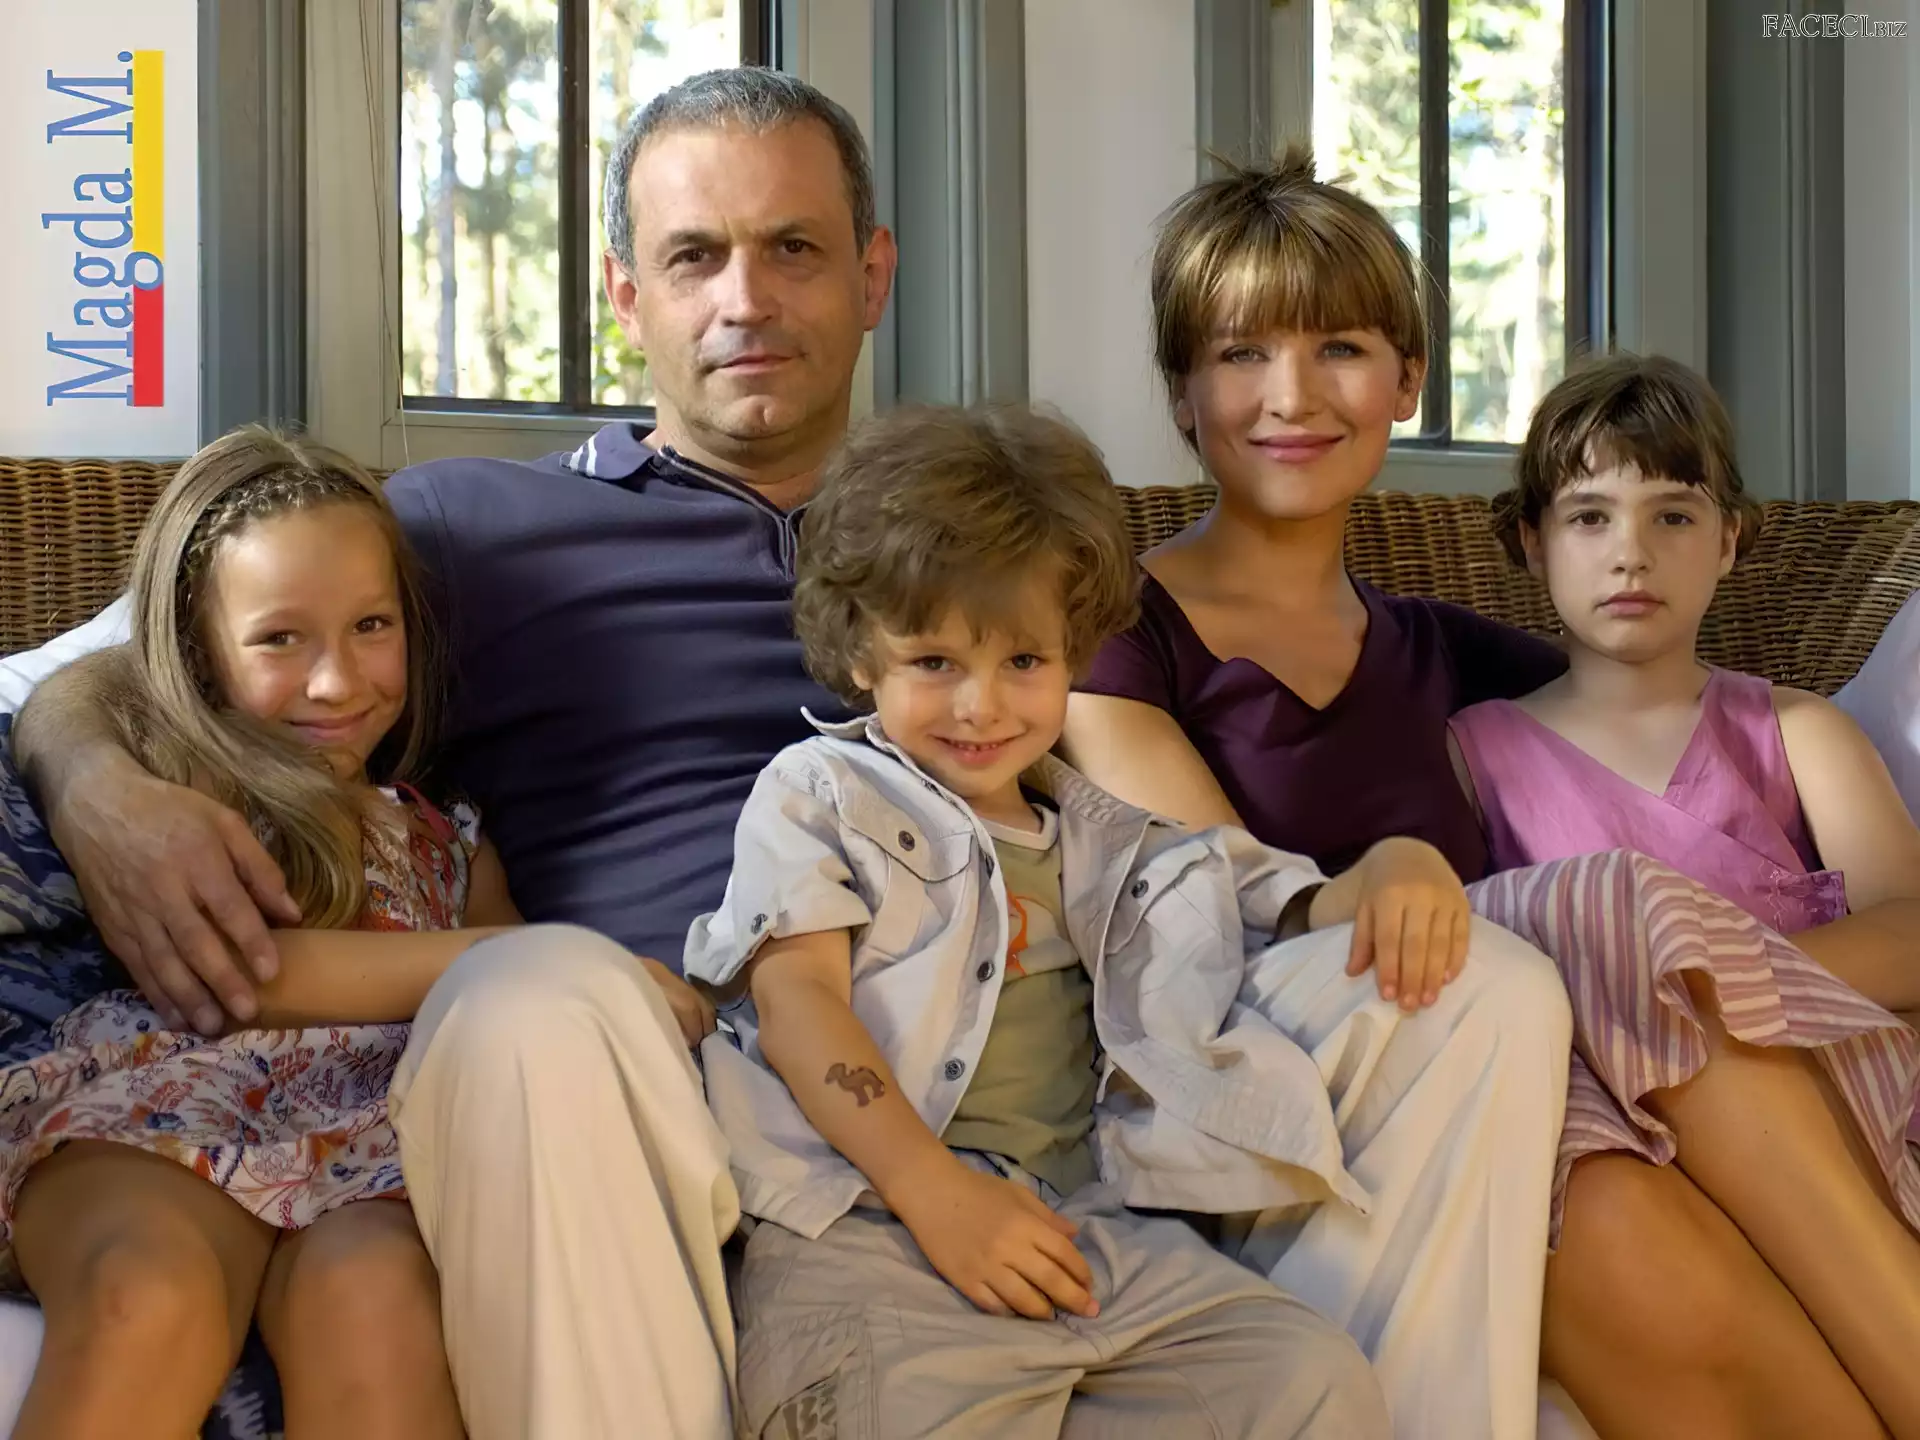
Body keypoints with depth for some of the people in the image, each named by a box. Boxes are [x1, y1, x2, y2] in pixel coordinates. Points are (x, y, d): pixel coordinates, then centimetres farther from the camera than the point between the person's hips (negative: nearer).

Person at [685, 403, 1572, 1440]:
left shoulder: (1093, 835, 26)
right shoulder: (817, 793, 11)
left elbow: (1288, 905, 26)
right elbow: (796, 999, -2)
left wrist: (1387, 870, 1)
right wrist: (937, 1192, -15)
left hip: (1081, 1222, 5)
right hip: (867, 1224, -5)